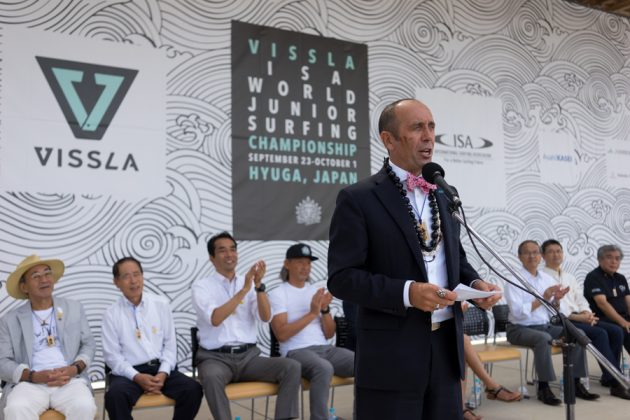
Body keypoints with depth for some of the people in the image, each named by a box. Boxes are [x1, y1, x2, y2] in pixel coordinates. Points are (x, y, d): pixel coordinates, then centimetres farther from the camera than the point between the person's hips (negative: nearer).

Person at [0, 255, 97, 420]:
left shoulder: (74, 308, 16)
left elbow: (88, 344, 15)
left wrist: (75, 368, -7)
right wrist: (34, 376, -13)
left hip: (71, 380, 1)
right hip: (29, 383, 0)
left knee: (84, 406, -32)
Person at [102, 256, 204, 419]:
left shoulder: (161, 304, 7)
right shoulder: (111, 314, 2)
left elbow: (170, 344, 6)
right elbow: (112, 355, -2)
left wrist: (163, 373, -10)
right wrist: (137, 377, -16)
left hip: (161, 368, 2)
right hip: (130, 372, -2)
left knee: (193, 389, -23)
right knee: (115, 396, -34)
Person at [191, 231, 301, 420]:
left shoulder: (249, 283, 11)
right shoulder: (201, 286, 1)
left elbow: (265, 318, -2)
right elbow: (215, 319, -17)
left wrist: (259, 285, -16)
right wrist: (244, 290, -20)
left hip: (249, 356, 4)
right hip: (216, 358, -3)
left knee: (292, 367, -19)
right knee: (212, 377, -38)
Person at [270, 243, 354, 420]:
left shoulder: (316, 291, 17)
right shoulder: (278, 294, 1)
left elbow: (329, 334, 14)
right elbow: (281, 334, -13)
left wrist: (325, 309, -5)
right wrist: (312, 313, -15)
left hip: (325, 348, 6)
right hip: (296, 352, -5)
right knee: (324, 368, -38)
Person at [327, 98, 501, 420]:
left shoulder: (442, 196, 12)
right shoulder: (358, 199, -8)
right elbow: (341, 277, -13)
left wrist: (475, 283, -1)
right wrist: (407, 292, -23)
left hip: (446, 347, 6)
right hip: (391, 355, -6)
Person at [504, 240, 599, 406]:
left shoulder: (547, 278, 9)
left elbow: (552, 313, 11)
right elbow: (517, 311, -21)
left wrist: (556, 300, -9)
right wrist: (543, 299, -22)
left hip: (545, 326, 6)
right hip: (520, 329, -6)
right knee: (543, 339, -35)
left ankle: (576, 384, -3)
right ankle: (543, 388, -23)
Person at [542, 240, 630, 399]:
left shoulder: (570, 277, 24)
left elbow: (581, 300, 17)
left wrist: (586, 314, -6)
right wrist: (578, 317, -17)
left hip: (578, 318, 8)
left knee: (615, 331, -11)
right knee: (599, 333, -27)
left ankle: (608, 377, -4)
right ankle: (617, 382, -22)